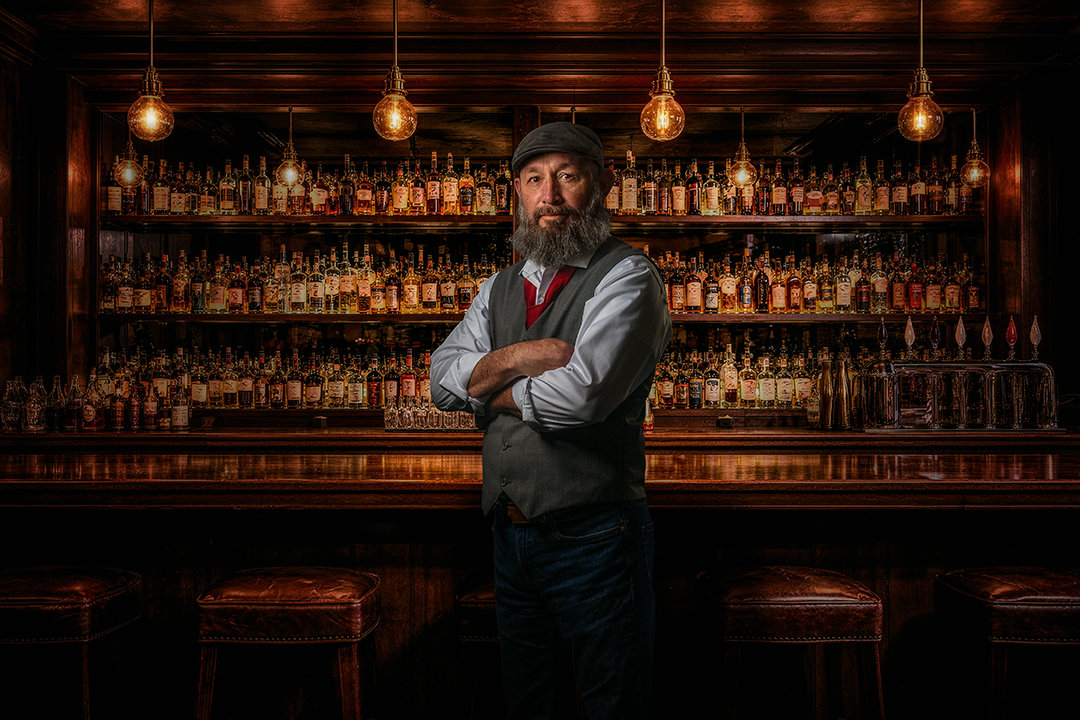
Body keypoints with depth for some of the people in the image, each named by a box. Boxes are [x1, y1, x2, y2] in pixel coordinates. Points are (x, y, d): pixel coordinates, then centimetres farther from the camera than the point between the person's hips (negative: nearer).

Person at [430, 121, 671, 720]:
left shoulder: (628, 278, -9)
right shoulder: (500, 289, 14)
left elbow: (581, 395, -23)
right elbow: (443, 382, 4)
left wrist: (491, 390, -5)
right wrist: (517, 357, -14)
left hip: (593, 537, -6)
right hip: (510, 535, 7)